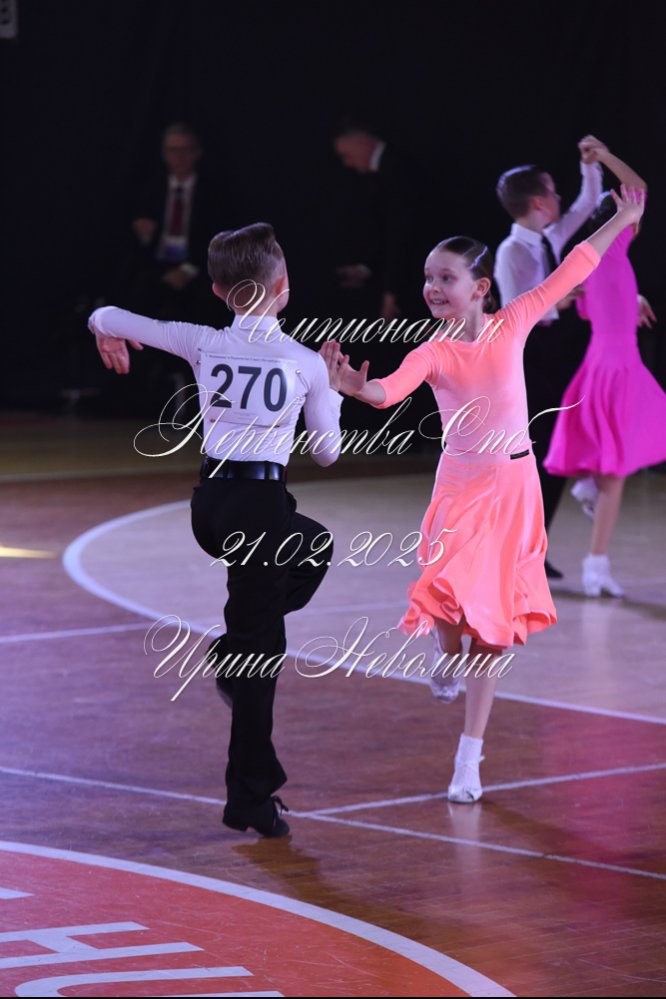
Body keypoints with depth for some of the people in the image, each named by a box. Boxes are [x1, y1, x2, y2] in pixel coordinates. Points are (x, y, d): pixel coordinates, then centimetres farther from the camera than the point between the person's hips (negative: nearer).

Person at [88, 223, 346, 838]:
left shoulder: (203, 344, 1)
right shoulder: (307, 363, -4)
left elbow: (105, 318, 6)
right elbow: (328, 452, 8)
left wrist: (110, 338, 29)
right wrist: (331, 388, 22)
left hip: (210, 503, 4)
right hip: (261, 503, -4)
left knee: (314, 548, 33)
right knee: (258, 650, 3)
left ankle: (235, 654, 18)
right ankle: (251, 797, 3)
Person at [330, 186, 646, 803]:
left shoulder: (511, 325, -3)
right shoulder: (432, 353, -10)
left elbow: (569, 273, 6)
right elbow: (392, 389, -29)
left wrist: (623, 220, 13)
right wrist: (357, 387, -51)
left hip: (514, 486, 2)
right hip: (461, 486, -2)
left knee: (492, 626, 4)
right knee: (450, 609, -19)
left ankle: (469, 758, 10)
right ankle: (446, 650, 20)